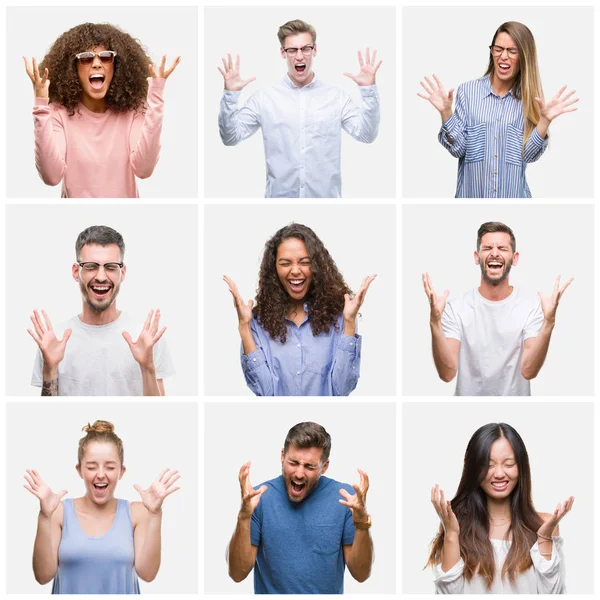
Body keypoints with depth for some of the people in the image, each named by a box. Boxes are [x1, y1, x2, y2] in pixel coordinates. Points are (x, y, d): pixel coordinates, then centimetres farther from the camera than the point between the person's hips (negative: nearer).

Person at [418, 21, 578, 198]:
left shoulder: (530, 98, -1)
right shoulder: (467, 91, -4)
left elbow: (528, 155, -8)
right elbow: (458, 149, -7)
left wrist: (545, 120, -21)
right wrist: (445, 112, -20)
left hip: (513, 194, 1)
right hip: (471, 194, 0)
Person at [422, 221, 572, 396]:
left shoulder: (532, 306, -8)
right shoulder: (455, 308, -7)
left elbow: (529, 371, -18)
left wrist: (548, 323, -28)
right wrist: (435, 322, -28)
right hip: (468, 394, 0)